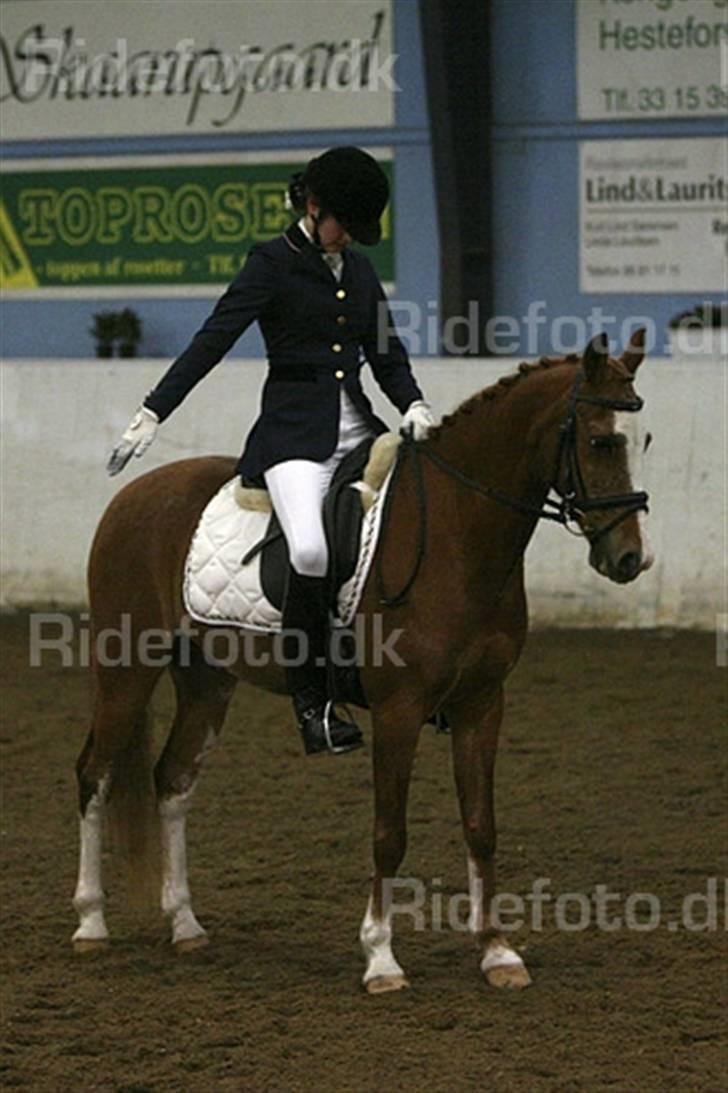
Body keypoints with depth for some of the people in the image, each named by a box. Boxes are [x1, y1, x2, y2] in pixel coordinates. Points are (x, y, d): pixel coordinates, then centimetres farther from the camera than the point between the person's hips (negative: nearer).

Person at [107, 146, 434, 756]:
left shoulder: (358, 269, 16)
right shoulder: (273, 264, -3)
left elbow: (387, 353, 16)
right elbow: (212, 340, -7)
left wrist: (413, 406, -5)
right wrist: (152, 414, -12)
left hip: (358, 430, 7)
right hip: (296, 432, -7)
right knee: (311, 550, -29)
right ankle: (310, 700, -19)